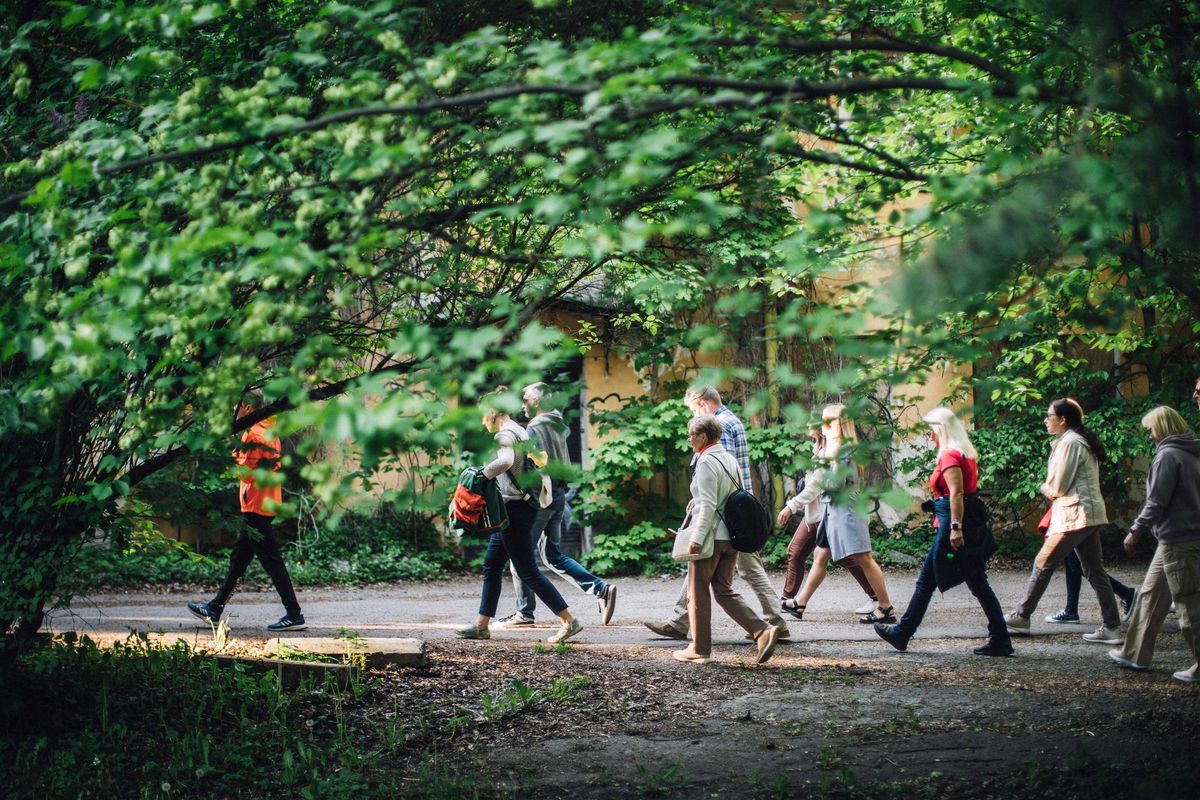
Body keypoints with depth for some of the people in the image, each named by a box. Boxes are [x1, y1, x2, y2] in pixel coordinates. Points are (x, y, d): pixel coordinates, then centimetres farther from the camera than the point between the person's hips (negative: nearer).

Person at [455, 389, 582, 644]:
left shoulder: (505, 434, -15)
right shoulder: (520, 431, 16)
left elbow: (506, 461, -36)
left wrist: (483, 474, -21)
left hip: (514, 508, -10)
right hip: (518, 506, 10)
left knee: (527, 570, -7)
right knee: (491, 565, 14)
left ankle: (569, 621, -6)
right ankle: (482, 625, 19)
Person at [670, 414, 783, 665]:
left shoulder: (706, 462, -14)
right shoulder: (730, 459, 12)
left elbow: (708, 505, -20)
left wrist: (697, 537, -20)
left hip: (710, 536, -8)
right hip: (731, 536, 8)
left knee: (698, 593, 5)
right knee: (724, 591, 12)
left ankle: (699, 649, 12)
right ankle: (763, 632, -3)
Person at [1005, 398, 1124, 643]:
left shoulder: (1069, 443, -13)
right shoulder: (1082, 441, 18)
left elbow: (1057, 486, -13)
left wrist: (1045, 488, 6)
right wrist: (1051, 489, 6)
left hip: (1075, 515, -10)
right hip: (1090, 514, 10)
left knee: (1043, 564, -2)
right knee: (1094, 570, 8)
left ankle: (1021, 618, 5)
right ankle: (1111, 627, 6)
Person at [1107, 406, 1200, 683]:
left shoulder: (1168, 455, -15)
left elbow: (1156, 501, -18)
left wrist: (1136, 530, -8)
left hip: (1177, 538, -10)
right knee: (1150, 595, 16)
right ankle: (1136, 653, 22)